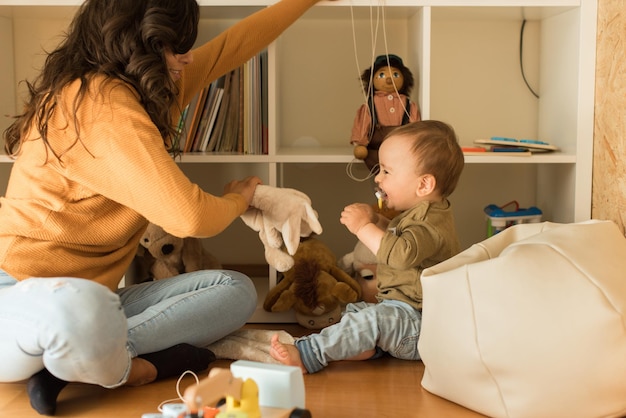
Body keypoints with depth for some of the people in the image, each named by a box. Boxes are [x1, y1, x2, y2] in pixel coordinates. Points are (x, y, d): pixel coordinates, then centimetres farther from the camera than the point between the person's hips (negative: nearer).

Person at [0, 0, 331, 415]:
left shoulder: (150, 86, 8)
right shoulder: (102, 105, -20)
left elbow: (233, 44, 19)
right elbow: (189, 215, -26)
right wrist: (235, 200, -3)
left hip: (93, 295, 10)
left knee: (236, 290, -5)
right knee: (78, 306, -45)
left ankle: (75, 360, -13)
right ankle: (122, 369, -13)